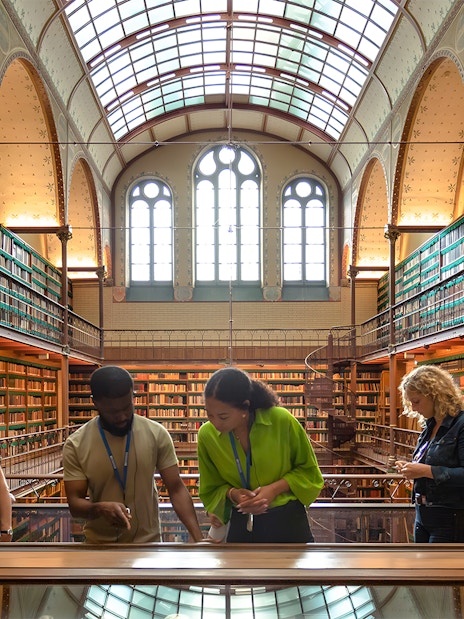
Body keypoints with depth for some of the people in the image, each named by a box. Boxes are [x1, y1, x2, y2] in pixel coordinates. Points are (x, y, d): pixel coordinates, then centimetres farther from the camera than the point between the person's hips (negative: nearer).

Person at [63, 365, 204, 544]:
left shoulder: (156, 434, -12)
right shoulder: (76, 445, -13)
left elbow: (176, 489, -10)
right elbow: (75, 503, -11)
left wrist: (198, 537, -22)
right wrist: (100, 508, -32)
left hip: (148, 541, 1)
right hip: (99, 542, 0)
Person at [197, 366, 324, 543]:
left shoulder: (282, 421, -16)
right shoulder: (207, 435, -8)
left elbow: (309, 470, -1)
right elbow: (211, 489, 6)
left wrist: (275, 488, -17)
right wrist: (232, 493, -16)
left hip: (288, 524, -2)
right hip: (241, 528, 2)